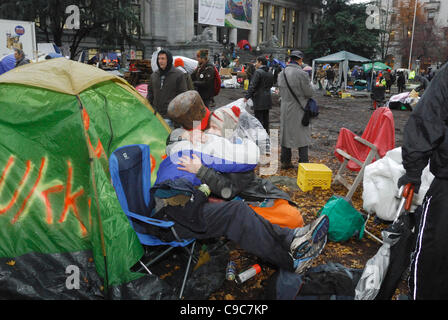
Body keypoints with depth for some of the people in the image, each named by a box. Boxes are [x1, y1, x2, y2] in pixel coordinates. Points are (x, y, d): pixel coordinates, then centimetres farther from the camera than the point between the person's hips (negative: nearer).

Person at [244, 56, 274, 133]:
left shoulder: (258, 72, -13)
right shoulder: (270, 73, 11)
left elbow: (252, 86, -16)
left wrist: (247, 97, -13)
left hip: (259, 100, -8)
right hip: (268, 100, 8)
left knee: (258, 119, -3)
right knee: (266, 119, 15)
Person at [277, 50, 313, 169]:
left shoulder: (281, 74, 4)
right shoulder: (301, 74, -16)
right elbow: (309, 93, -11)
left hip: (285, 108, 6)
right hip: (298, 109, -5)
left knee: (286, 134, 14)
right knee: (302, 136, 3)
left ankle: (285, 161, 20)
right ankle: (304, 163, 6)